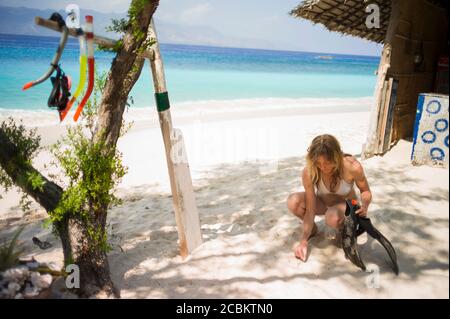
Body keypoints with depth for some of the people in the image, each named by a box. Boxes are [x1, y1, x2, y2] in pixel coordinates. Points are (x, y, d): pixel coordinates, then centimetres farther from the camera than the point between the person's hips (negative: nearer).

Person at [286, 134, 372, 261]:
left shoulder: (352, 167, -32)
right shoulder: (309, 172, -30)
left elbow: (365, 191, -11)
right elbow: (310, 209, -26)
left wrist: (365, 206, -33)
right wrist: (304, 240, -32)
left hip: (346, 204, -2)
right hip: (323, 202, 2)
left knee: (333, 218, -39)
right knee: (293, 202, -29)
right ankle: (312, 229, 2)